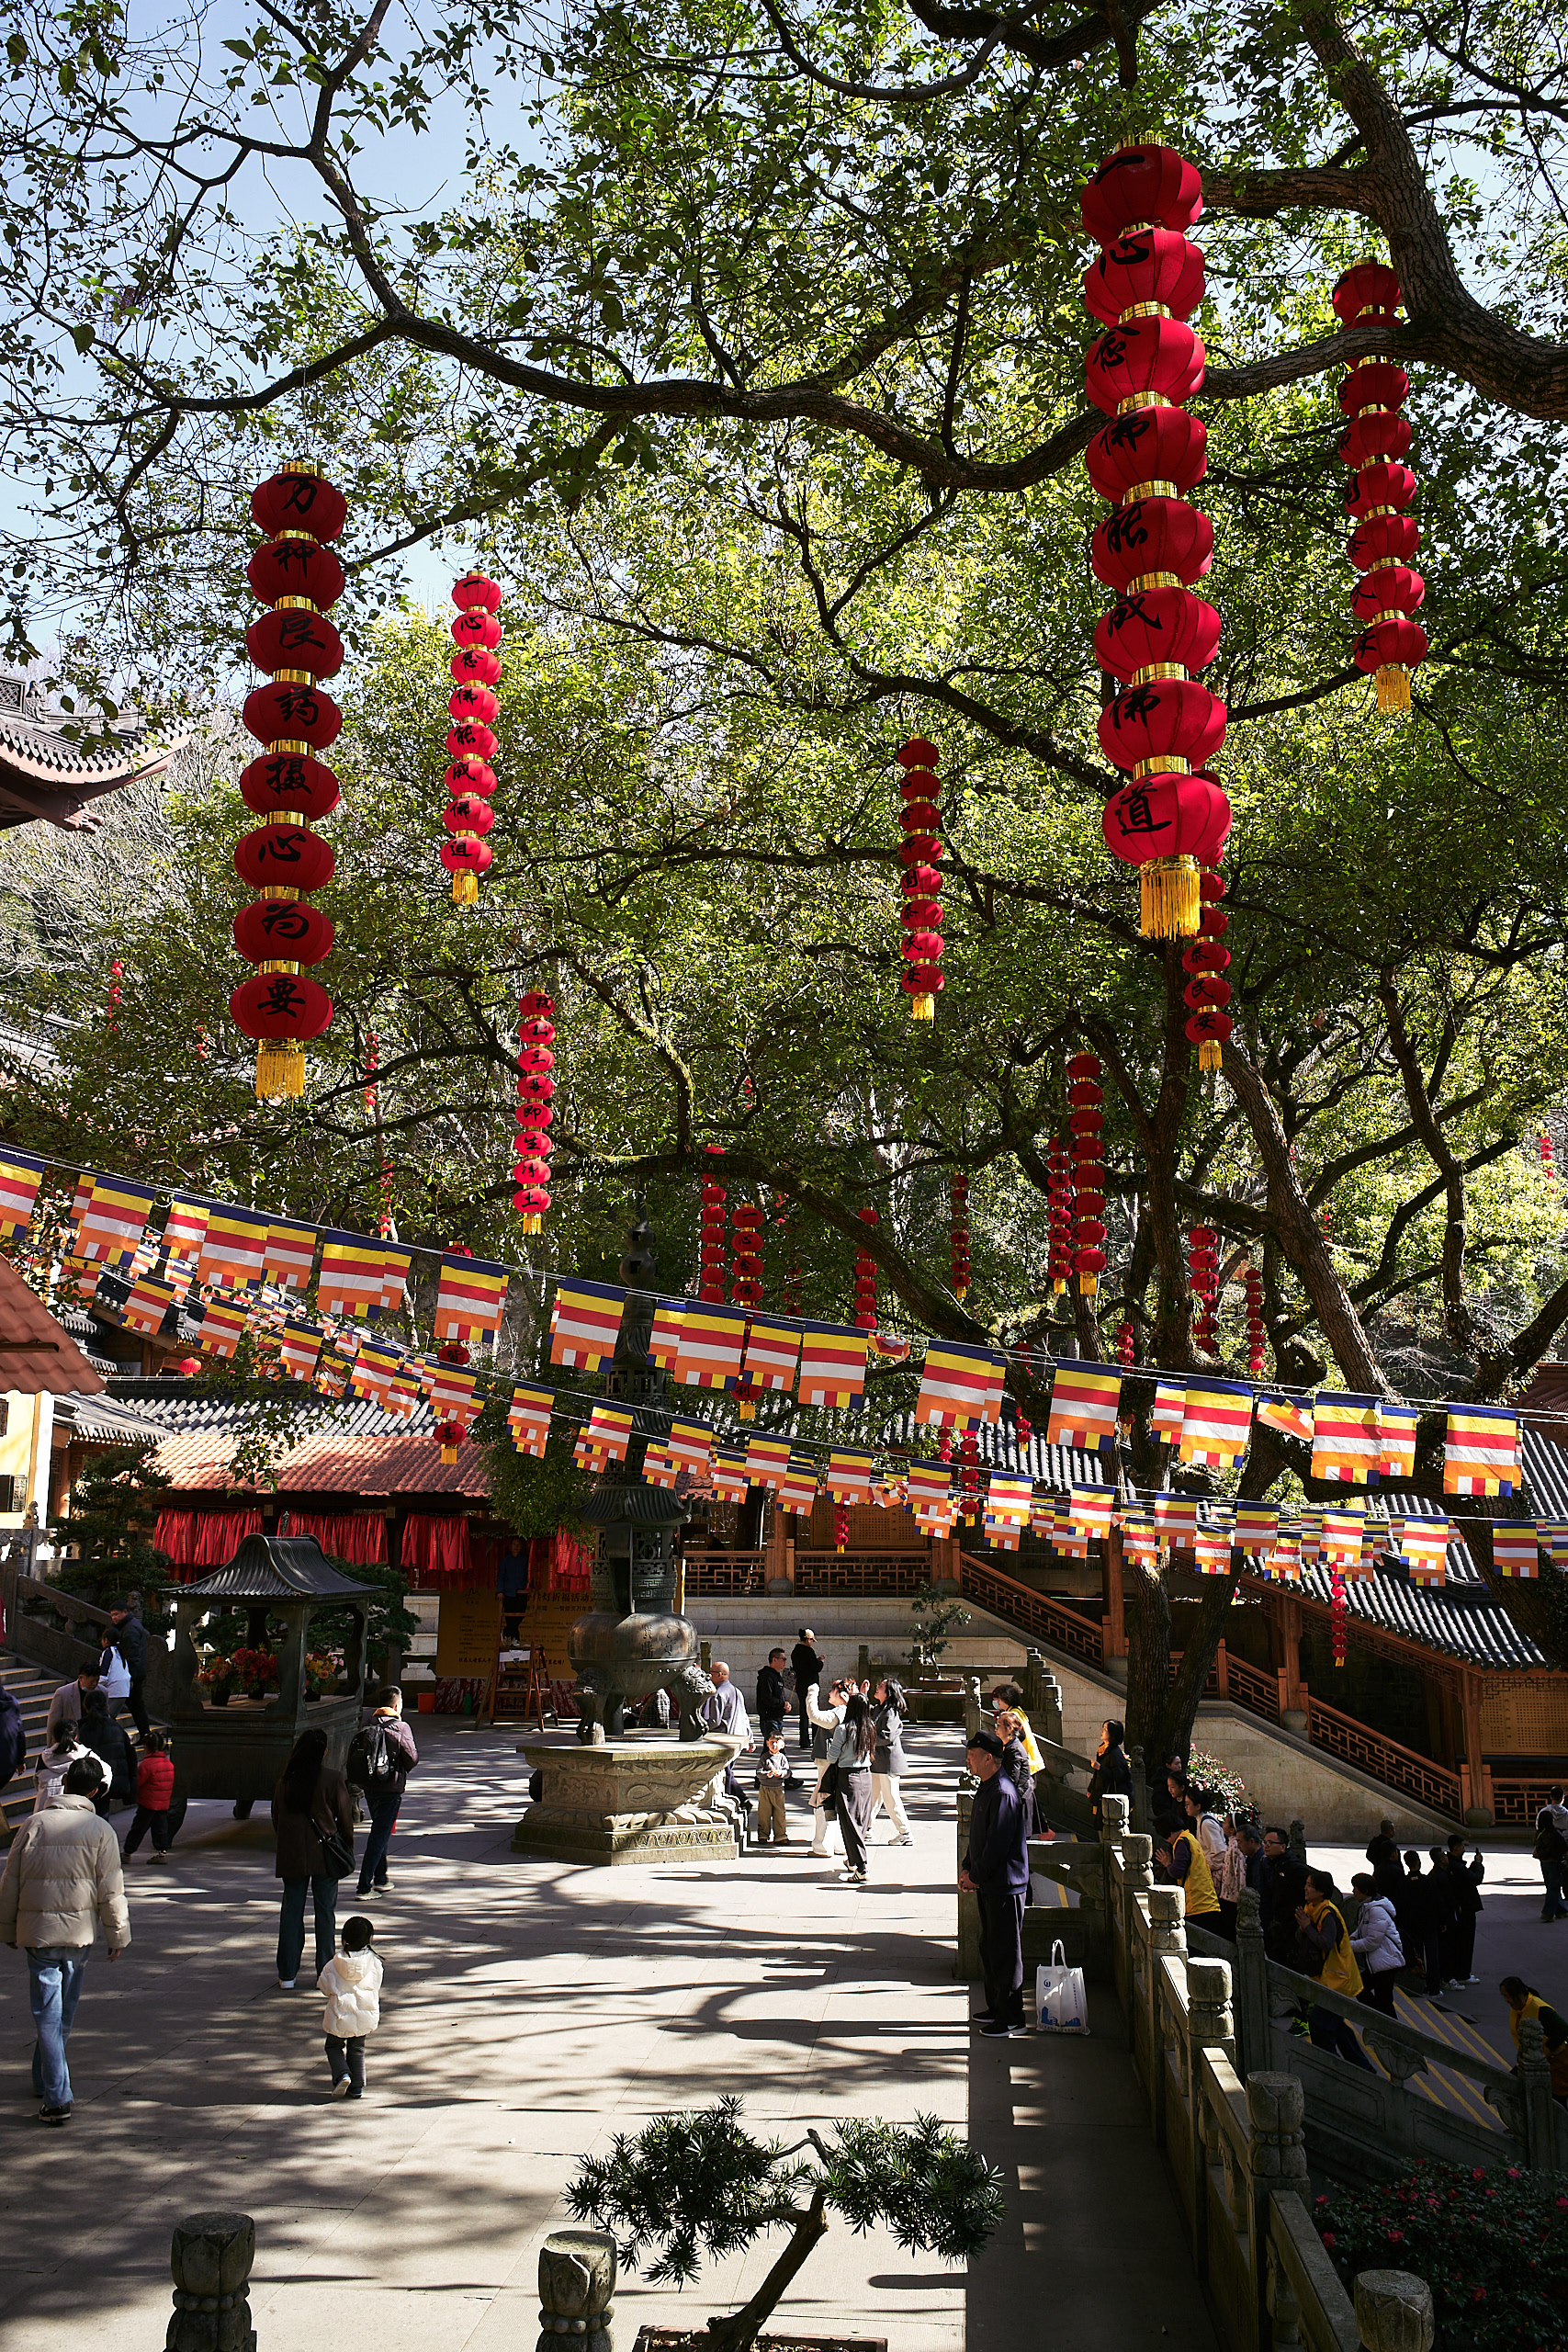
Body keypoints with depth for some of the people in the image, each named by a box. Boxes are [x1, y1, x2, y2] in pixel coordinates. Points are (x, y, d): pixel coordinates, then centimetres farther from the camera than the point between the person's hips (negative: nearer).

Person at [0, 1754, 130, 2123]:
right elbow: (111, 1891, -4)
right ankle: (46, 2077, 34)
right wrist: (117, 1936, 5)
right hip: (78, 1930, 0)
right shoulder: (100, 1831, -5)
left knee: (47, 2012, 0)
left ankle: (57, 2097, -7)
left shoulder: (35, 1824, -1)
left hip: (36, 1929, 0)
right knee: (65, 2009, 19)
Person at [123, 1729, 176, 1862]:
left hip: (148, 1803, -6)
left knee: (138, 1828, 4)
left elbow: (137, 1782, -12)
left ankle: (127, 1853, 13)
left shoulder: (146, 1764, -17)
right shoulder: (169, 1763, 4)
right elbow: (172, 1783, 13)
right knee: (161, 1827, 12)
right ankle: (162, 1852, 9)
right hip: (164, 1803, 6)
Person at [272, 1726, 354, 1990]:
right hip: (325, 1855, -2)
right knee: (325, 1912, 8)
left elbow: (276, 1817, 8)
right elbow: (345, 1818, -5)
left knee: (291, 1911, 10)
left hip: (291, 1856, 2)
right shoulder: (333, 1779, -10)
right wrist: (347, 1847, 9)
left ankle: (287, 1975, 11)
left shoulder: (285, 1780, 0)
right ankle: (325, 1973, 11)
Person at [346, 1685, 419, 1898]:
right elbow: (412, 1759, -11)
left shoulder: (366, 1726, 2)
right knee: (380, 1836, -1)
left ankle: (380, 1879, 32)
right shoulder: (400, 1728, -14)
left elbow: (353, 1755, 5)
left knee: (380, 1832, 22)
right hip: (390, 1789, -6)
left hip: (368, 1788, 6)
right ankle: (364, 1887, -4)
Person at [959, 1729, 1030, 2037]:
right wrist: (967, 1869, 8)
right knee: (989, 1947, 17)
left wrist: (976, 1877, -15)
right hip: (987, 1884, 10)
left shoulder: (1003, 1794, -22)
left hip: (1005, 1886, -10)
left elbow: (998, 1844, -23)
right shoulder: (985, 1789, 11)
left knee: (1005, 1952, -1)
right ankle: (996, 2006, 29)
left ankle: (1011, 2017, 8)